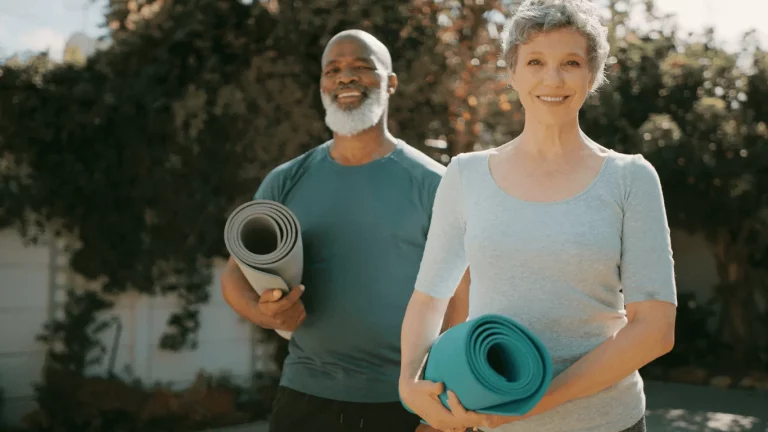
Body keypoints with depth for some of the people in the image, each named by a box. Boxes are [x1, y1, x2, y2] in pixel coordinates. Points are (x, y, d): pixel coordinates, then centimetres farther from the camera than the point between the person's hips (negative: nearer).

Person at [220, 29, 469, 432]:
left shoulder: (431, 184, -4)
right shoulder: (285, 182, 4)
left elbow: (461, 300, -6)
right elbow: (236, 273, 8)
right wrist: (263, 312, -15)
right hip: (303, 397, 3)